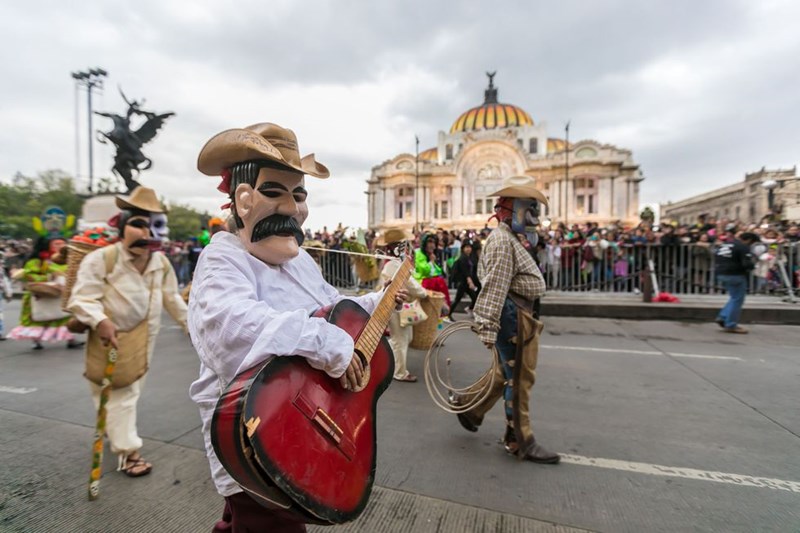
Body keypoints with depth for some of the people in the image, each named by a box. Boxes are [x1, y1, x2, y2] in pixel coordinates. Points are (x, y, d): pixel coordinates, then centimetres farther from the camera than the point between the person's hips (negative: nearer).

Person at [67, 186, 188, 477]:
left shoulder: (161, 262, 0)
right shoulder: (101, 259, -17)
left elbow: (172, 298, 10)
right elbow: (82, 298, -19)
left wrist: (189, 322, 12)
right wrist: (99, 321, -38)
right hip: (111, 338, -5)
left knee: (132, 389, 20)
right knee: (119, 394, 0)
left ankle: (112, 428, 46)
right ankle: (127, 450, 10)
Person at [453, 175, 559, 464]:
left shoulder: (509, 238, 18)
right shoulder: (502, 240, -16)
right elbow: (494, 287, -24)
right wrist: (488, 326, -27)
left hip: (518, 315, 11)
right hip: (513, 316, -11)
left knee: (507, 372, 20)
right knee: (519, 377, 2)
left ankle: (467, 404, 34)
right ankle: (520, 441, 19)